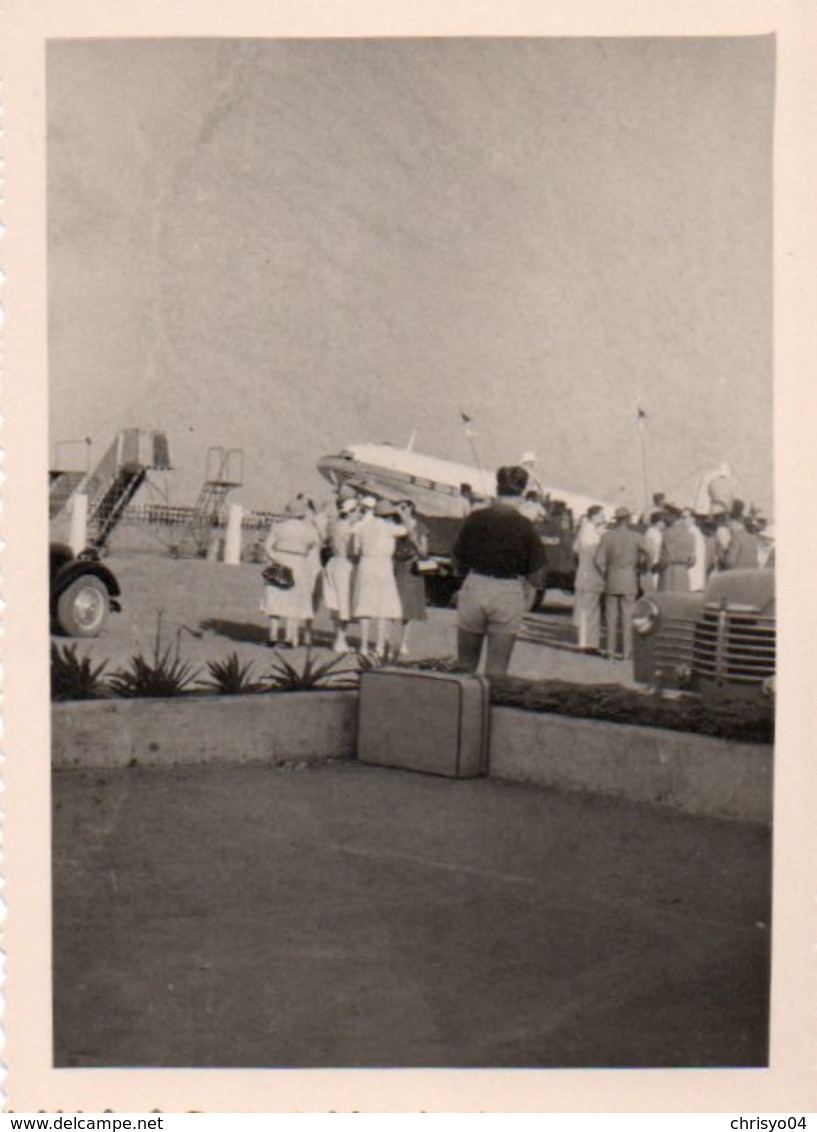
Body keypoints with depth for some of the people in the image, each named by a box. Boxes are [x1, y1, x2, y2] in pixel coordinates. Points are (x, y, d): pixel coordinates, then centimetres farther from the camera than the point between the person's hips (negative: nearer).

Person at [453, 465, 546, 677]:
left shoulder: (476, 518, -5)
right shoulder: (525, 526, -9)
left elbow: (459, 558, 2)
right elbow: (535, 569, -5)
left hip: (474, 589, 1)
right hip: (509, 595, -1)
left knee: (465, 665, 17)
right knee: (496, 670, 7)